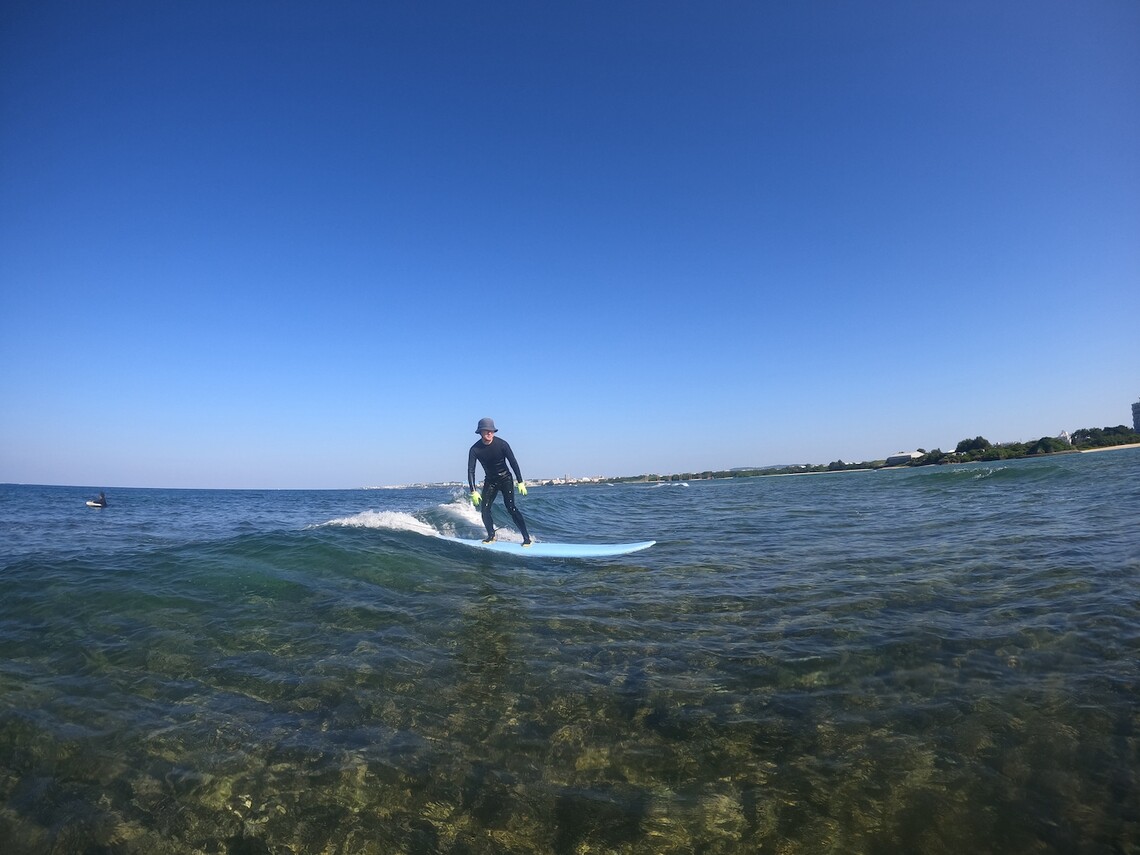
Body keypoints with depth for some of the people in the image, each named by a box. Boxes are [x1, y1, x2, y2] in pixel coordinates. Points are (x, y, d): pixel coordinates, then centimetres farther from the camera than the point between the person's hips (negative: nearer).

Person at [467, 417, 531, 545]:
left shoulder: (501, 444, -19)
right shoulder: (475, 449, -15)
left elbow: (513, 463, -13)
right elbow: (471, 471, -13)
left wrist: (521, 483, -16)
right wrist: (473, 491, -22)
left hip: (505, 478, -3)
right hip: (490, 481, 3)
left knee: (510, 507, -14)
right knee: (484, 509, -6)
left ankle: (526, 537, -11)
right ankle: (491, 535, 17)